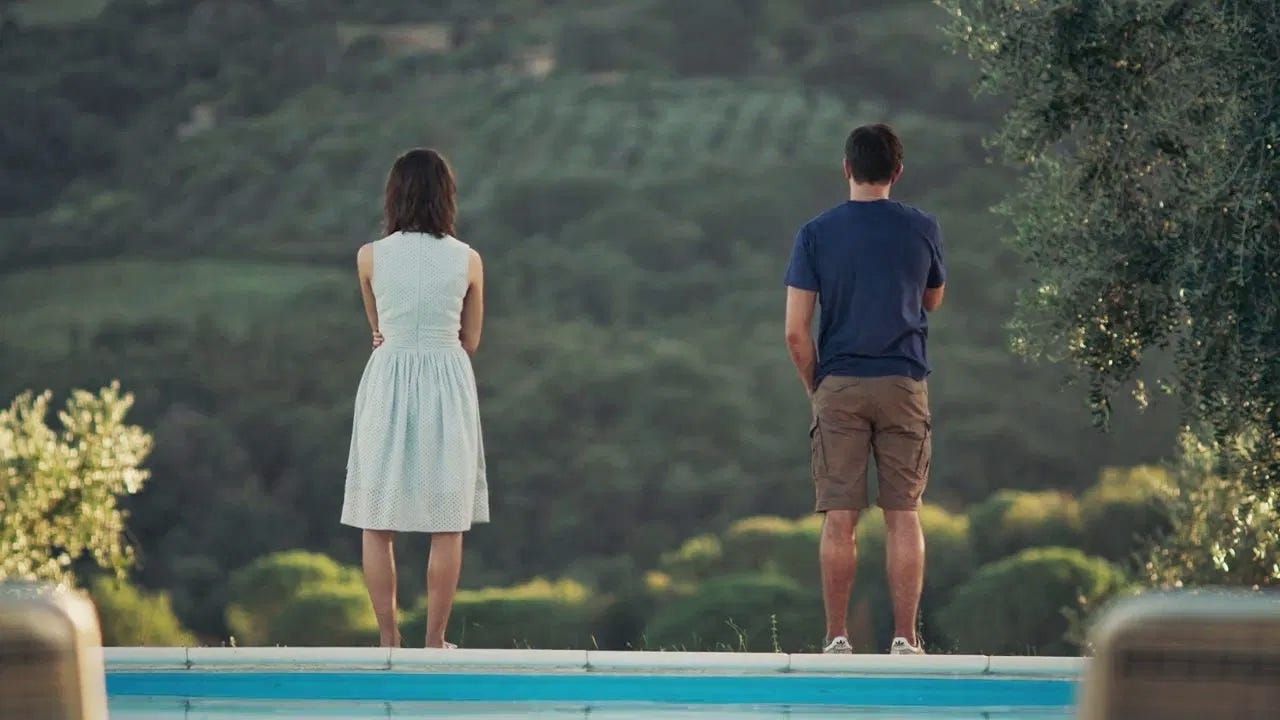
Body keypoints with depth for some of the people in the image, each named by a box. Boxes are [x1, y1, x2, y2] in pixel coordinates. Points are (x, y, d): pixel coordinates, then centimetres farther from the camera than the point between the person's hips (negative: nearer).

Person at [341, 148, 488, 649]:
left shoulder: (371, 257, -4)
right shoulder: (468, 261, -3)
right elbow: (471, 342, 7)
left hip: (387, 384, 0)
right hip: (448, 386, 0)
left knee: (378, 523, 7)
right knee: (447, 526, 7)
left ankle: (388, 641, 5)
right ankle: (435, 642, 6)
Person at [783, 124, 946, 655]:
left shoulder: (816, 233, -2)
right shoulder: (922, 229, 1)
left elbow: (796, 332, -5)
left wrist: (815, 387, 8)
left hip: (839, 387, -1)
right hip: (904, 386, 1)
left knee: (839, 520, 1)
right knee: (903, 517, 3)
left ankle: (837, 641, 3)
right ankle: (905, 641, 1)